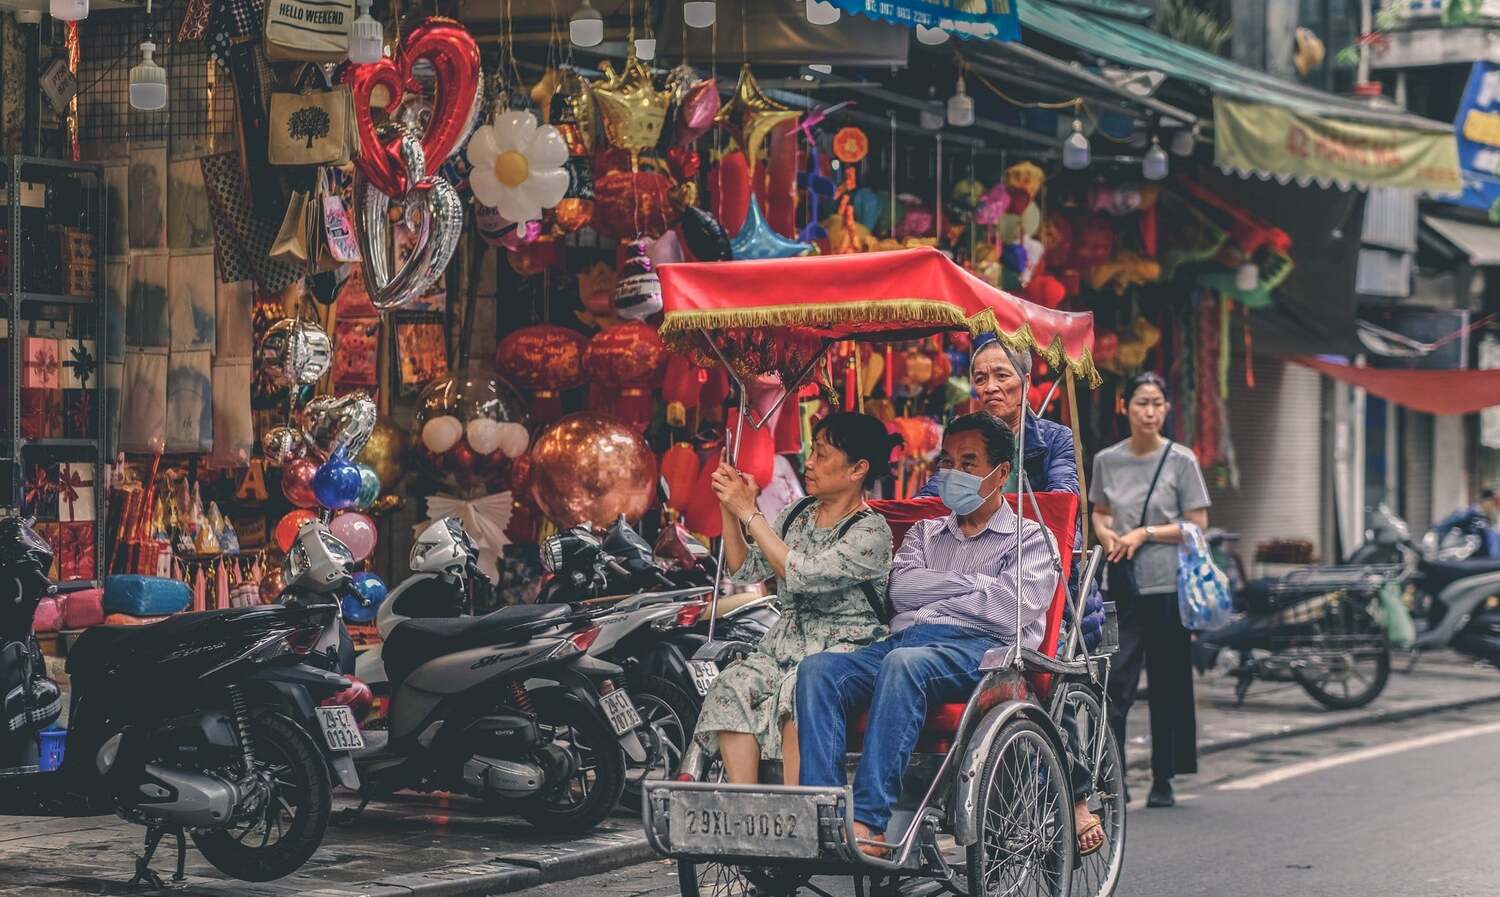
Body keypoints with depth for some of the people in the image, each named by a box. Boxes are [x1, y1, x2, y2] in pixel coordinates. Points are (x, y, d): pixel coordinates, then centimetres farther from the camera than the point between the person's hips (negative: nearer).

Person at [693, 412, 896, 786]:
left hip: (845, 648, -6)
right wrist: (729, 510, 2)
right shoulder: (796, 515, 15)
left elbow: (802, 575, -19)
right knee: (732, 688, -24)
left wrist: (749, 513, -15)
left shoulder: (871, 531, -8)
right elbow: (744, 570, 15)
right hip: (785, 642, 6)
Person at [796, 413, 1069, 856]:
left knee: (903, 664, -40)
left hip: (979, 649, -5)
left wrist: (931, 593, 7)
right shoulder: (925, 533, 32)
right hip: (903, 640, 5)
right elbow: (901, 589, 11)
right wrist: (975, 583, 5)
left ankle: (869, 822, -47)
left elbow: (1010, 611, -3)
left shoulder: (1030, 539, 16)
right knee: (817, 668, -27)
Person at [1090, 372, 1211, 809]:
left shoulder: (1181, 460, -3)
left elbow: (1197, 525, -3)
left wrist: (1145, 533, -12)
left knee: (1168, 686, 6)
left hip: (1168, 586, -2)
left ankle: (1163, 780, 15)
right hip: (1123, 585, 2)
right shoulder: (1107, 461, 6)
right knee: (1116, 682, -8)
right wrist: (1106, 534, -3)